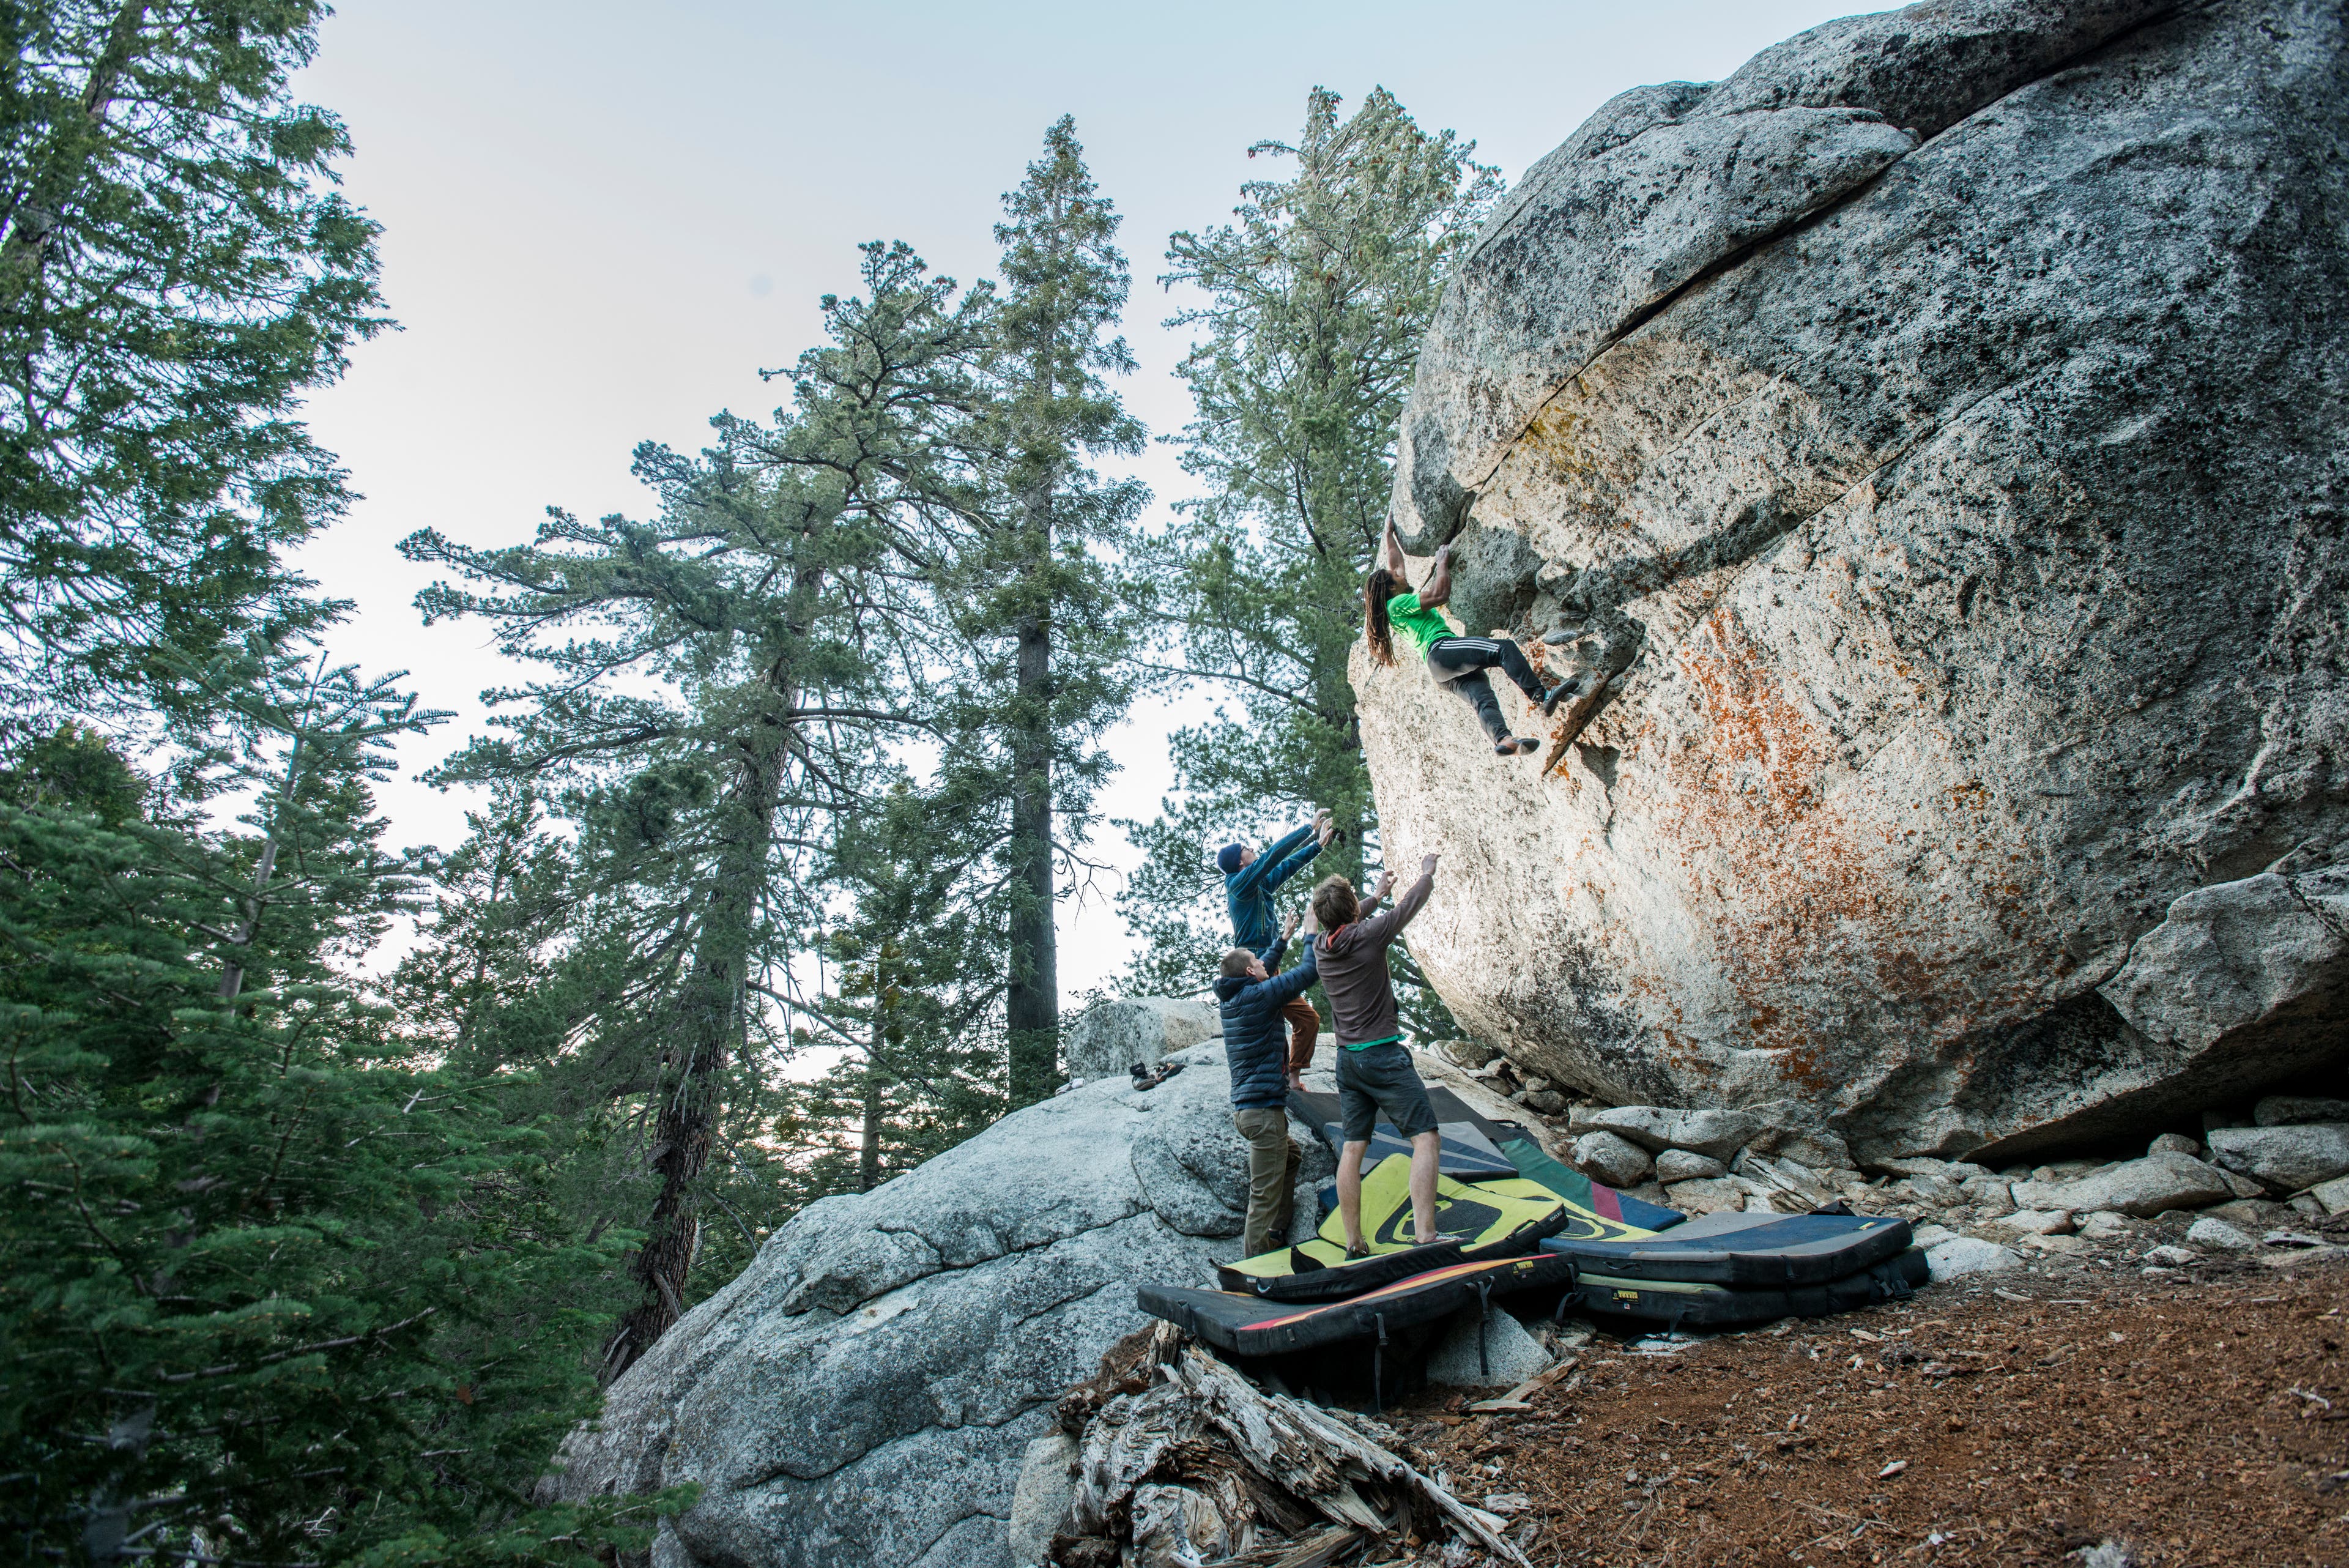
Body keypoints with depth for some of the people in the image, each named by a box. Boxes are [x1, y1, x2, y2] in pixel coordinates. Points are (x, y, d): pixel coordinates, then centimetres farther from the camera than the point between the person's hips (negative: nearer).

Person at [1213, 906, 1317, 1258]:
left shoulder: (1230, 998, 10)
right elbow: (1306, 973, -10)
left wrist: (1284, 939, 35)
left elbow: (1264, 972, 29)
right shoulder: (1259, 995, -14)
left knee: (1290, 1156, 28)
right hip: (1263, 1109, -10)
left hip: (1244, 1107, 10)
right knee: (1265, 1195, -6)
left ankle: (1276, 1235, 31)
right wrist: (1311, 938, 6)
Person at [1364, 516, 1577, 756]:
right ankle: (1541, 698, -35)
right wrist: (1443, 563, 7)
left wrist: (1389, 533, 53)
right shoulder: (1398, 603, 0)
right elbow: (1441, 595, -7)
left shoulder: (1397, 604, 29)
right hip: (1440, 649, -10)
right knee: (1504, 648, -22)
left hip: (1445, 670, 10)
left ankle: (1502, 739, -40)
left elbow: (1395, 560, 43)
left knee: (1482, 698, -16)